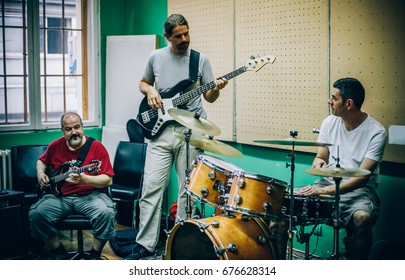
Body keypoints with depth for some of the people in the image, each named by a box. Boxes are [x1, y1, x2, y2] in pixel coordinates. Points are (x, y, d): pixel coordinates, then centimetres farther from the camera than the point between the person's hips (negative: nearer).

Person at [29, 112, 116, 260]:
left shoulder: (97, 147, -4)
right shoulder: (55, 146, 9)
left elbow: (108, 180, -9)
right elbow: (42, 161, 31)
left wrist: (84, 179, -25)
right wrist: (40, 174, 9)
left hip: (90, 195, -3)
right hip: (59, 195, 3)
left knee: (106, 212, -33)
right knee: (36, 213, -22)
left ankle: (95, 254, -7)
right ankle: (58, 251, 2)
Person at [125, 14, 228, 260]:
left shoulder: (201, 60, 3)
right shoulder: (156, 57, 8)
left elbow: (209, 97, 5)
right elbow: (143, 83, 22)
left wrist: (216, 89, -16)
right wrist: (150, 91, 0)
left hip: (191, 131, -1)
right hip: (160, 129, 1)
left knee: (188, 189, 4)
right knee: (152, 187, -3)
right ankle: (145, 244, 6)